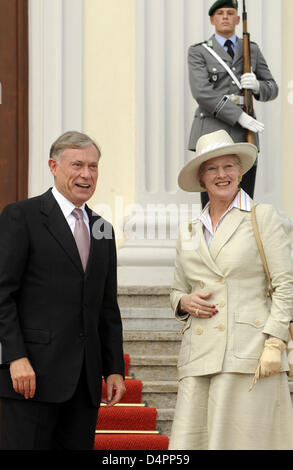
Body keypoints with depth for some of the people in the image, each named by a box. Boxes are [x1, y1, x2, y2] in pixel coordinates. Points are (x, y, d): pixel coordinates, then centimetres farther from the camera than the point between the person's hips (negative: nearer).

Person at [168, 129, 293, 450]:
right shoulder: (189, 233, 19)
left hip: (248, 353, -4)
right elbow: (177, 292, 27)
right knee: (188, 441, -5)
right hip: (199, 357, 5)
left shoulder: (262, 217, 5)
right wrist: (185, 302, 3)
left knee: (239, 440, -9)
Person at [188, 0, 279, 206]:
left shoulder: (252, 50, 15)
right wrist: (239, 116, -17)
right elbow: (201, 92, -10)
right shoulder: (198, 52, 4)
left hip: (244, 138, 3)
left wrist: (257, 85, -10)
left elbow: (272, 89, 15)